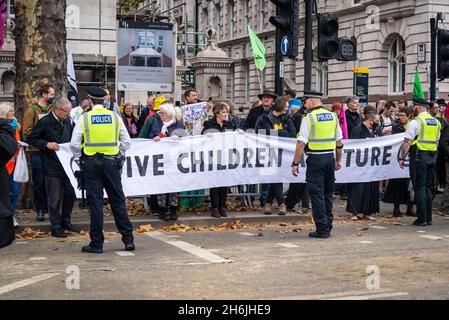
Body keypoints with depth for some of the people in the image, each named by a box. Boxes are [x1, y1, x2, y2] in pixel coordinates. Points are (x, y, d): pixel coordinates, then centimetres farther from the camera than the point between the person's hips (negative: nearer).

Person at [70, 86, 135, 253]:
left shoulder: (84, 118, -3)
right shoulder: (115, 117, 2)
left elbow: (74, 144, -6)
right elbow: (126, 142, 3)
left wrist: (80, 157, 10)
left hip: (91, 163, -2)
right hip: (111, 162, 2)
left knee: (95, 202, 2)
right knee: (118, 201, 8)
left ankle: (97, 243, 4)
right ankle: (128, 239, 7)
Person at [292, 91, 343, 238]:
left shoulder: (309, 118, -9)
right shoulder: (333, 116, 9)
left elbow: (301, 143, -13)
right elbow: (339, 142, 14)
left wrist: (295, 163, -9)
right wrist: (338, 160, 23)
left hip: (315, 159, -6)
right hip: (330, 158, 6)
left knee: (317, 194, -1)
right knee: (328, 194, 14)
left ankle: (322, 230, -1)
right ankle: (327, 228, 19)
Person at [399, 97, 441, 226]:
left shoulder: (415, 122, -10)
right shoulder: (436, 122, 13)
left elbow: (407, 142, -14)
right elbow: (437, 141, 17)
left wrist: (402, 158, -10)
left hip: (420, 156, -7)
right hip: (433, 155, 7)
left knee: (419, 187, -2)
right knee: (428, 187, 13)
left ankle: (422, 219, -3)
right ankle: (429, 218, 15)